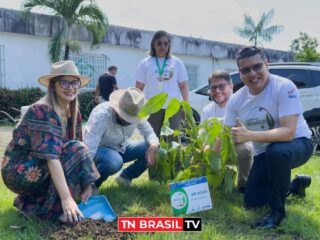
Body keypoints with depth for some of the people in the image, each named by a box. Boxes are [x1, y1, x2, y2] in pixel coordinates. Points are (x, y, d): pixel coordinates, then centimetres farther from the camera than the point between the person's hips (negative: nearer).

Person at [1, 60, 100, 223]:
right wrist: (66, 198, -37)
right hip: (19, 172, -8)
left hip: (39, 169, 9)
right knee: (75, 150, -22)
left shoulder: (73, 112, 2)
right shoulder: (42, 111, -23)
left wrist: (86, 184, -14)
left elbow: (79, 151, -2)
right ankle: (50, 209, -18)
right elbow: (51, 156, -32)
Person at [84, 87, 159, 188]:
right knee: (114, 161, -40)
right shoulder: (101, 115, -35)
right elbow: (89, 150, -38)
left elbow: (149, 133, -6)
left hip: (121, 148, 6)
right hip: (100, 149, -6)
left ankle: (125, 176, 8)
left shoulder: (137, 115, -19)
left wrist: (153, 146, -31)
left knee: (154, 149, -14)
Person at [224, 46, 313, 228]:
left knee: (276, 152, -41)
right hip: (264, 153, 6)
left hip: (297, 143, -6)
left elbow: (288, 132, -35)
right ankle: (294, 185, 34)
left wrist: (249, 135, -42)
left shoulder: (284, 87, -27)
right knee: (252, 202, 7)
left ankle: (277, 211, -17)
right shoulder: (236, 100, -10)